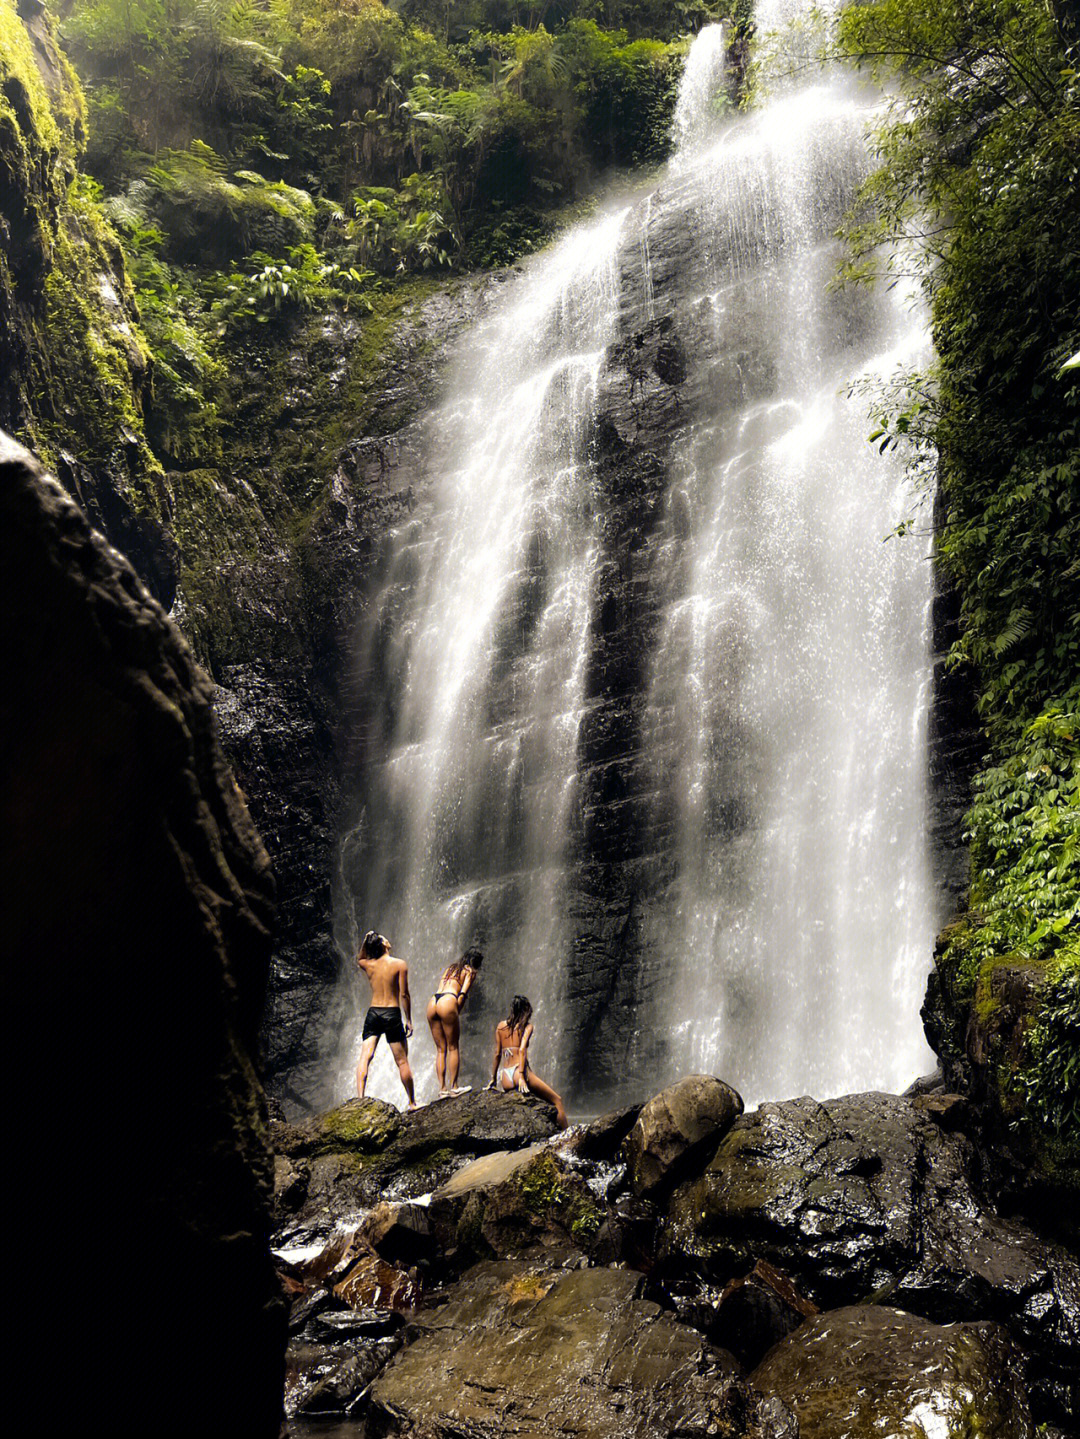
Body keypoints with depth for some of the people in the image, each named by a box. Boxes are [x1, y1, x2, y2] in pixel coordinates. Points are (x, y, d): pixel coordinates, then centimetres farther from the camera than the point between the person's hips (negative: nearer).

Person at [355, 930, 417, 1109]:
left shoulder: (368, 965, 5)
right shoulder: (400, 964, -5)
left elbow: (359, 959, 31)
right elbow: (404, 994, -7)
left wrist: (365, 941, 17)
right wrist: (409, 1020, -1)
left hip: (373, 1014, 2)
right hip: (392, 1014, -2)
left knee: (364, 1058, -1)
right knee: (402, 1061, 6)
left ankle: (360, 1097, -16)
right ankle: (412, 1102, 14)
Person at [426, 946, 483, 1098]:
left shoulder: (450, 968, 30)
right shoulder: (470, 971, 12)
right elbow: (463, 994, 0)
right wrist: (456, 1013, 4)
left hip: (432, 1002, 6)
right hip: (447, 1002, -6)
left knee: (440, 1048, 11)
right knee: (453, 1047, 5)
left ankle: (442, 1088, 10)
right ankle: (453, 1087, 6)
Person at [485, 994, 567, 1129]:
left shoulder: (501, 1026, 14)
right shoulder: (526, 1026, 2)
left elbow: (497, 1054, 14)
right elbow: (522, 1050, -11)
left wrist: (493, 1079, 18)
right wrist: (521, 1077, -15)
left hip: (504, 1080, 6)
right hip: (518, 1073, -6)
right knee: (557, 1100, 5)